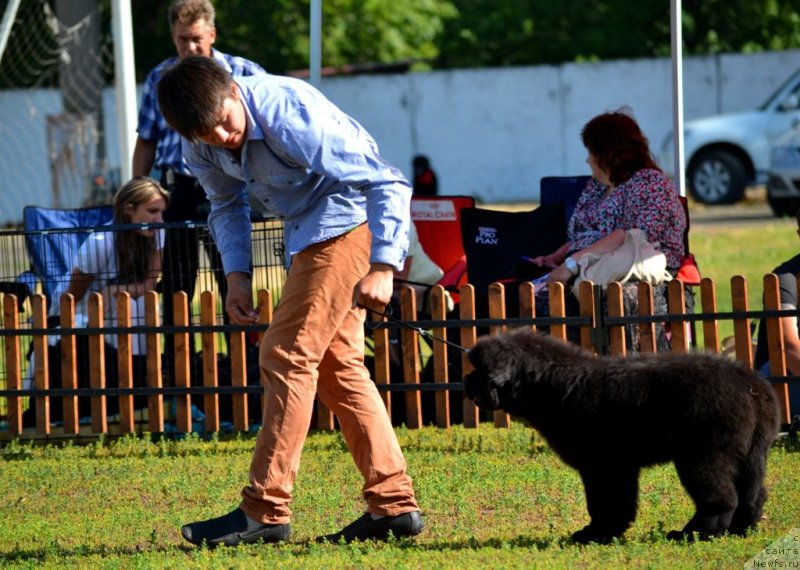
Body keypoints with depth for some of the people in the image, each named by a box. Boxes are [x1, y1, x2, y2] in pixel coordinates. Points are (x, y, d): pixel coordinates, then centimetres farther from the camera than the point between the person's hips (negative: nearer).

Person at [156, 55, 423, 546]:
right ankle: (394, 503, 12)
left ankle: (265, 512, -10)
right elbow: (227, 205, 16)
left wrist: (383, 268, -34)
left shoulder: (290, 115, -29)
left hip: (348, 224, -9)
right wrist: (237, 273, 1)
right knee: (335, 364, 10)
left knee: (288, 356, -11)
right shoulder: (203, 144, -6)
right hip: (312, 234, 9)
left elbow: (389, 182, -28)